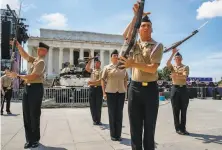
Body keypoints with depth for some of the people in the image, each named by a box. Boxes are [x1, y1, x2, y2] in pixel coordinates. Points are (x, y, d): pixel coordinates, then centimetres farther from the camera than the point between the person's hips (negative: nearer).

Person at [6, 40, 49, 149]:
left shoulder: (41, 62, -13)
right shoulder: (35, 60, 14)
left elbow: (32, 76, -19)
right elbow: (24, 55, 21)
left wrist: (17, 76, -15)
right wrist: (18, 45, 10)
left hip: (36, 89, -9)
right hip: (28, 88, 9)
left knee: (34, 115, 2)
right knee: (26, 115, 11)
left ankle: (35, 140, 17)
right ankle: (29, 139, 22)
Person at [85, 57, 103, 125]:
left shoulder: (101, 71, -1)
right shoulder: (92, 70, 17)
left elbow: (100, 80, -12)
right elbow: (87, 68, 1)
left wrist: (92, 82, -20)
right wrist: (90, 61, 2)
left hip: (99, 88, -4)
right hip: (92, 88, 5)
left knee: (98, 105, 1)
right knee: (92, 105, 6)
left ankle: (98, 120, 12)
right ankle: (94, 120, 16)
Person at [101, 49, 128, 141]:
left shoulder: (123, 68, 11)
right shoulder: (107, 67, 4)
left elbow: (125, 80, 14)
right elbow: (103, 80, 1)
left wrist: (125, 91, 6)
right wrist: (104, 92, -6)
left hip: (121, 92, 3)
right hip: (110, 92, -2)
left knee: (119, 113, 7)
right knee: (112, 113, 5)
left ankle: (118, 134, 19)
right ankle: (113, 135, 18)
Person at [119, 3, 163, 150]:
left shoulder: (157, 46, 2)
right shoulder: (134, 44, 13)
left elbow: (153, 68, -11)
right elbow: (125, 35, -10)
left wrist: (133, 64, -21)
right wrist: (136, 16, -11)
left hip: (151, 89, -2)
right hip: (135, 88, 2)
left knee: (150, 127, 10)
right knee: (135, 127, 9)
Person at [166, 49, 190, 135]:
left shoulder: (185, 67, 7)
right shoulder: (172, 67, 9)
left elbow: (185, 76, -11)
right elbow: (167, 63, -15)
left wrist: (176, 75, -25)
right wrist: (173, 54, -13)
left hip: (183, 89, 0)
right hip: (175, 89, 0)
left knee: (183, 110, 6)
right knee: (176, 110, 3)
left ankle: (183, 128, 16)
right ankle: (178, 128, 13)